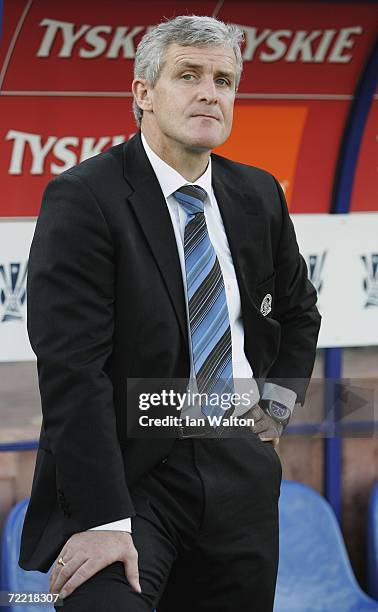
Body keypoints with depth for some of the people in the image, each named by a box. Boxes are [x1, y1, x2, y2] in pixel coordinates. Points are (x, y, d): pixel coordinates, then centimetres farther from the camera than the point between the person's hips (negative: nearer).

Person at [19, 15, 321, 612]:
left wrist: (277, 405, 13)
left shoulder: (259, 195, 8)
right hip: (127, 471, -5)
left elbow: (298, 311, 27)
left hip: (239, 474, 6)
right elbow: (72, 368, -18)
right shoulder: (83, 199, -11)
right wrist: (102, 519, -24)